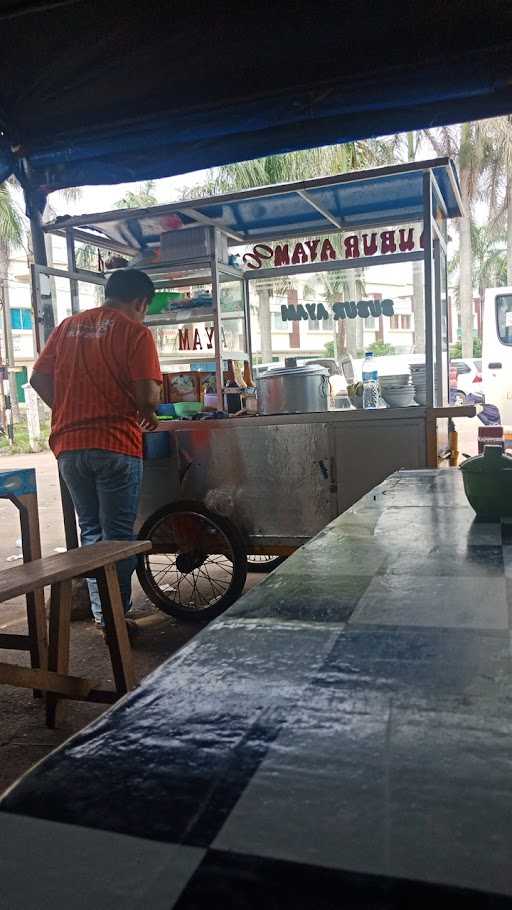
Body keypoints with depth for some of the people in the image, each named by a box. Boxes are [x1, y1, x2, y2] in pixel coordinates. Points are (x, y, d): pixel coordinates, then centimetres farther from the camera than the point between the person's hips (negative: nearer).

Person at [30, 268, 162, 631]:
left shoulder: (68, 326, 13)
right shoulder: (135, 332, -4)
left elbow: (38, 379, 10)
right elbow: (148, 396, -14)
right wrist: (148, 414, 7)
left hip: (69, 446, 5)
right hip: (116, 445, -5)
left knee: (91, 532, 17)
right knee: (118, 535, 5)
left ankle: (101, 612, 23)